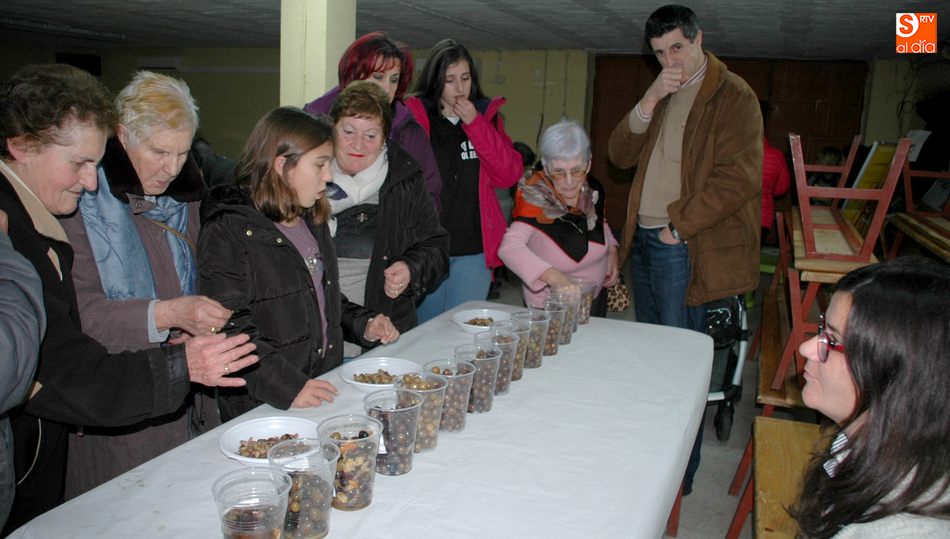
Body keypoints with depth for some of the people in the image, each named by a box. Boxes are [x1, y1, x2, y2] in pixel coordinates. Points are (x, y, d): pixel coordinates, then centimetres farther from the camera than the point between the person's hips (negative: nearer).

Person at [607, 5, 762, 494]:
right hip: (644, 239, 8)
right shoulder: (662, 95, 17)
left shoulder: (733, 96, -8)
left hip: (685, 247, -8)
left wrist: (680, 225, -14)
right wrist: (649, 100, -7)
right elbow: (620, 155, 7)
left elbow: (739, 179, -16)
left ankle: (679, 475, 12)